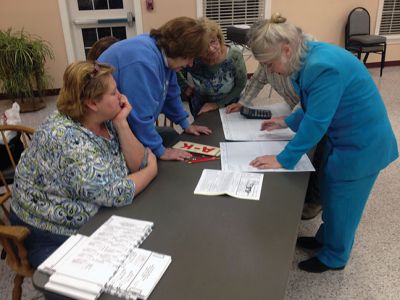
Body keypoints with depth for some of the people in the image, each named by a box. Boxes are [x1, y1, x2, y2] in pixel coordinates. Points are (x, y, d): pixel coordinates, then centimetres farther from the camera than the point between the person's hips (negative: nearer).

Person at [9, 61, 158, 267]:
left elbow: (137, 164, -6)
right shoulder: (67, 137, -29)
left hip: (91, 222, 7)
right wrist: (152, 169, -12)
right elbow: (117, 194, -29)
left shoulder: (105, 120, -5)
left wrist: (121, 122, -17)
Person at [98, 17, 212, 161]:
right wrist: (160, 151, -21)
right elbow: (140, 114, -30)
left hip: (125, 124, 9)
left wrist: (185, 124, 16)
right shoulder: (143, 60, -30)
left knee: (171, 135, 10)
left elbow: (171, 93, 11)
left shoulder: (162, 54, -2)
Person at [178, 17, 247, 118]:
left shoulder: (234, 55, -23)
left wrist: (218, 104, -13)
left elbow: (241, 84, -9)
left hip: (230, 107, 1)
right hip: (202, 111, -1)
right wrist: (185, 87, -9)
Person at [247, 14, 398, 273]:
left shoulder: (323, 67, -32)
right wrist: (287, 121, 11)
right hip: (342, 137, 9)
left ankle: (334, 257, 33)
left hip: (361, 144, -9)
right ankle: (325, 238, 46)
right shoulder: (310, 57, -2)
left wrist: (283, 159, -21)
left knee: (341, 203, 10)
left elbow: (315, 123, -28)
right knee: (330, 195, 23)